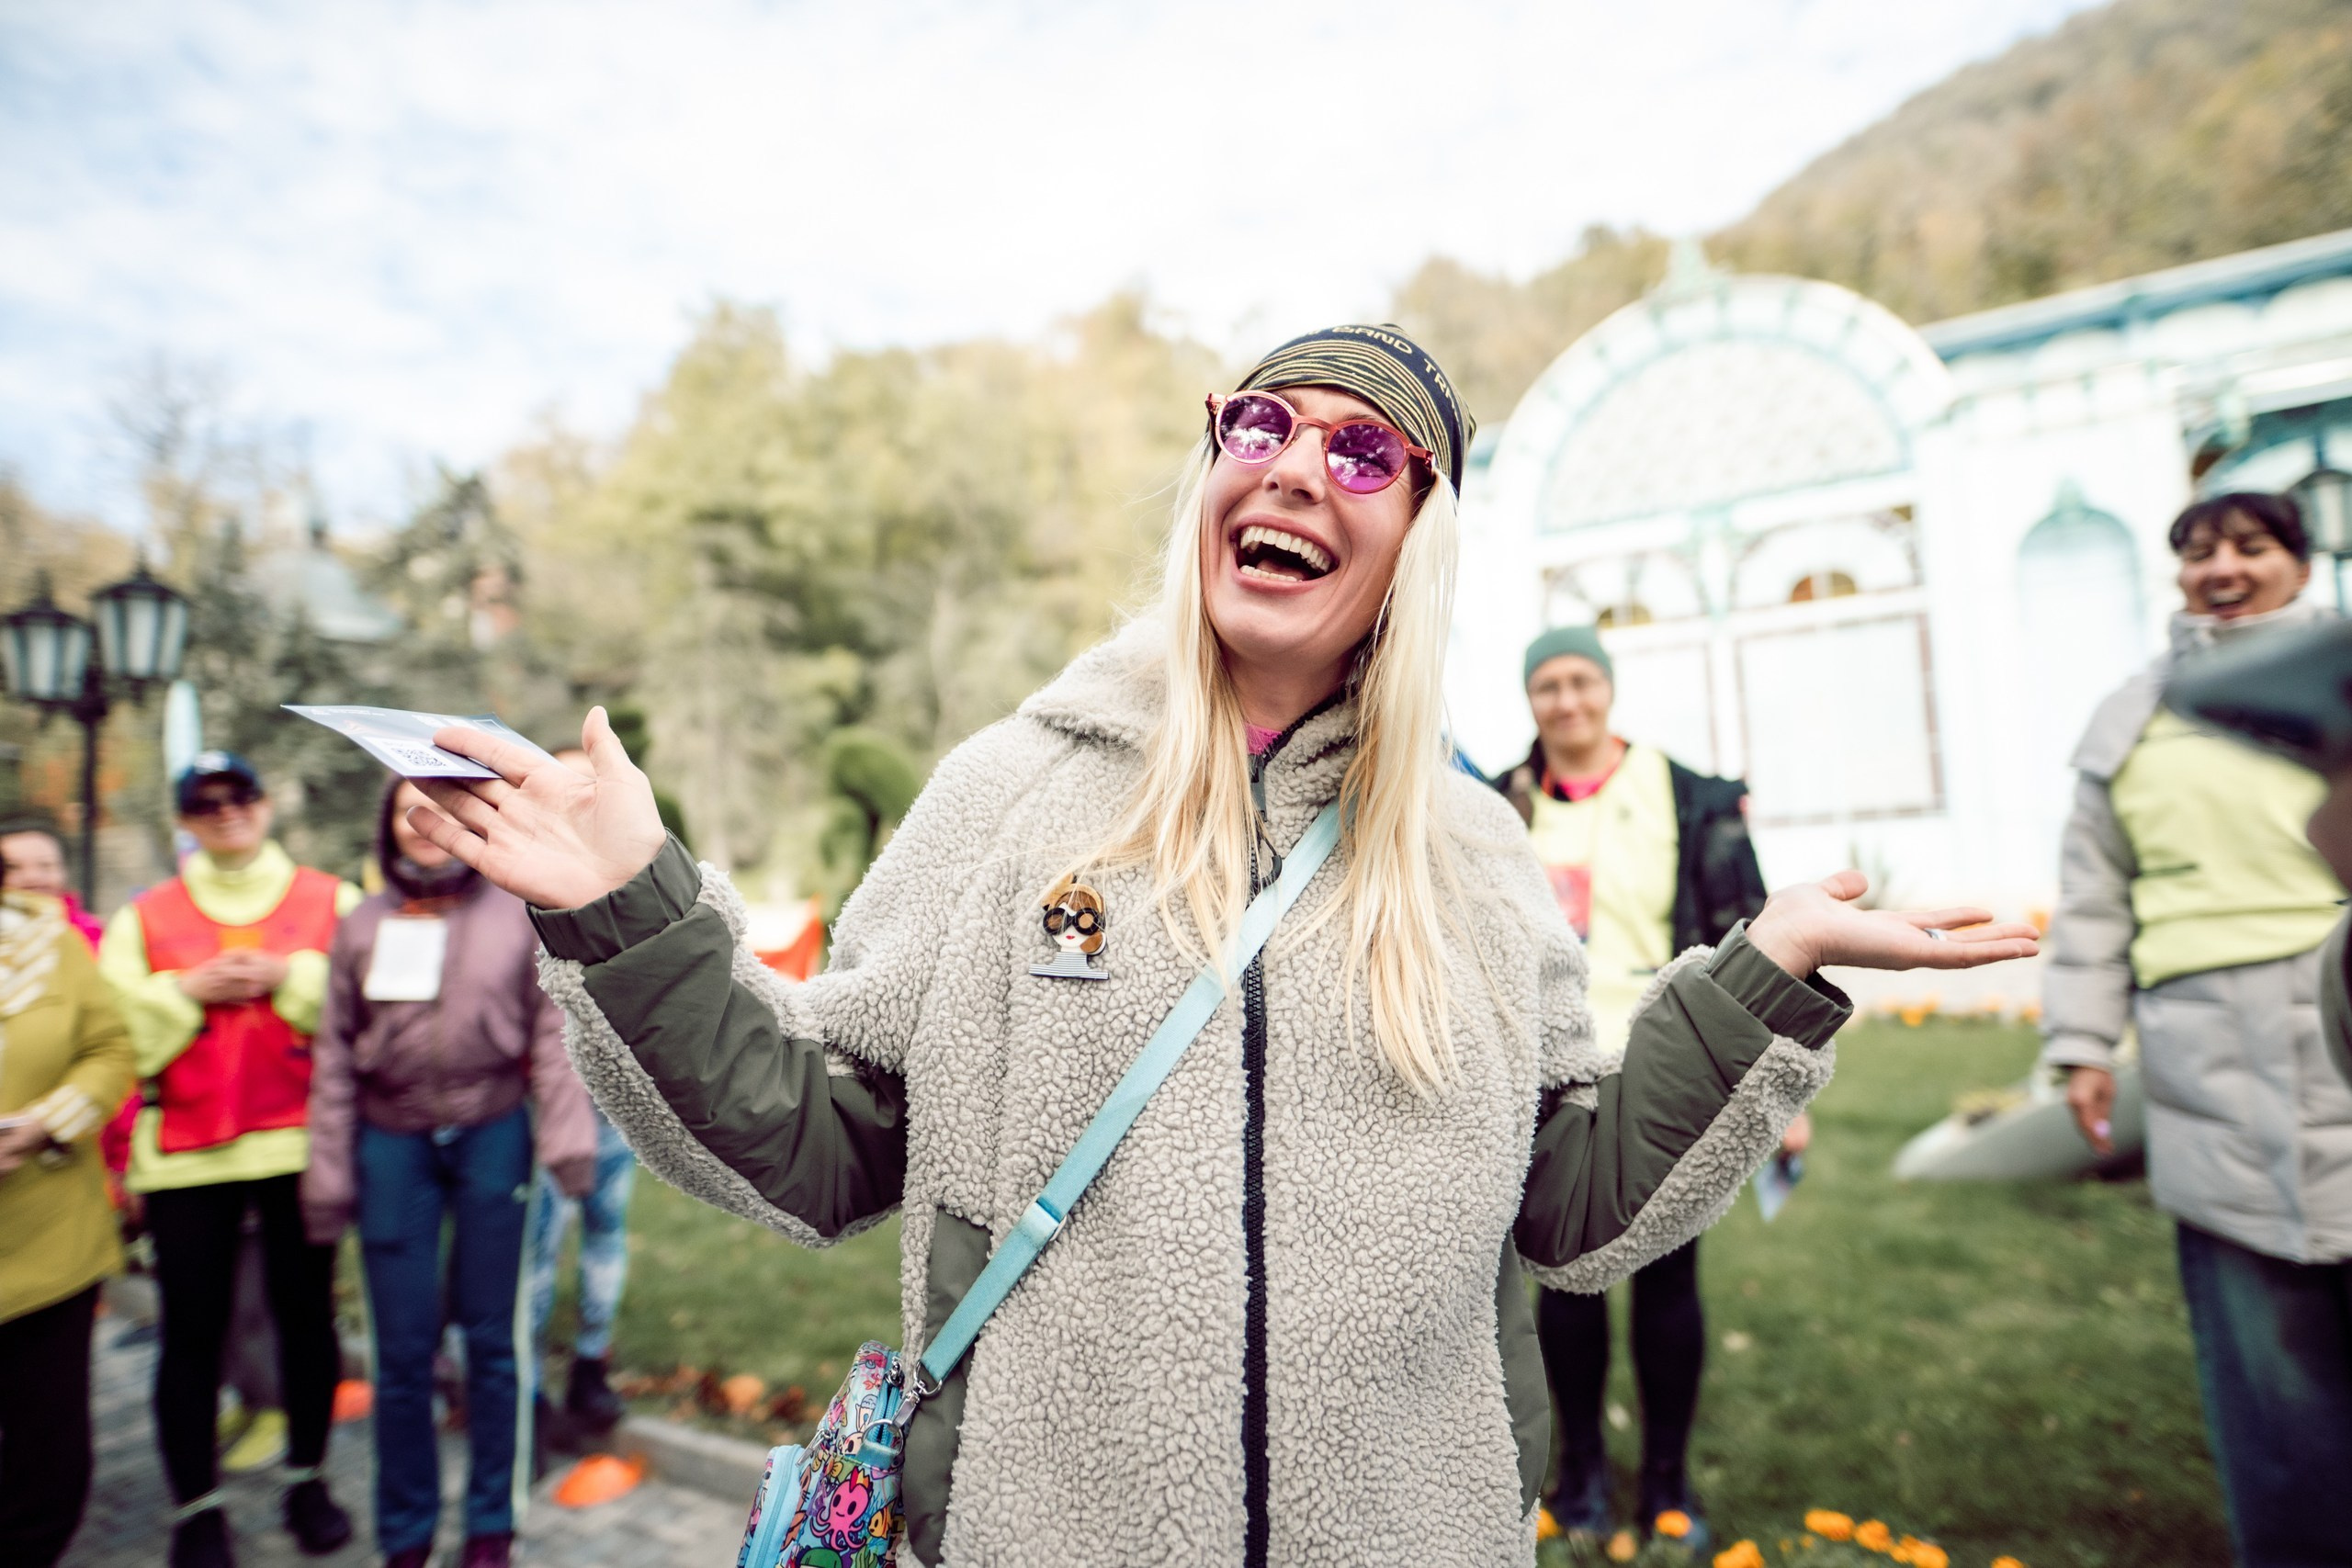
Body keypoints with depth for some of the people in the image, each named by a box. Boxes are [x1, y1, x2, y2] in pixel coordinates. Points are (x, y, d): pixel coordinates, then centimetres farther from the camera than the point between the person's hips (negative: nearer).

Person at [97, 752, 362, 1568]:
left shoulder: (331, 901, 5)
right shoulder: (143, 916, 8)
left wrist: (289, 976, -14)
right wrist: (191, 991, -12)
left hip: (302, 1141, 0)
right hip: (186, 1154, 1)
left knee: (307, 1312, 8)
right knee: (192, 1331, 5)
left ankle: (308, 1480, 25)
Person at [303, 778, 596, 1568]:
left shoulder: (518, 916, 0)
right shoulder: (362, 925, 6)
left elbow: (551, 1033, -1)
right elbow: (335, 1053, 8)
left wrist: (566, 1136, -10)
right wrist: (328, 1171, 5)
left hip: (492, 1139, -1)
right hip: (393, 1146, 2)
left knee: (491, 1337, 9)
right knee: (402, 1347, 8)